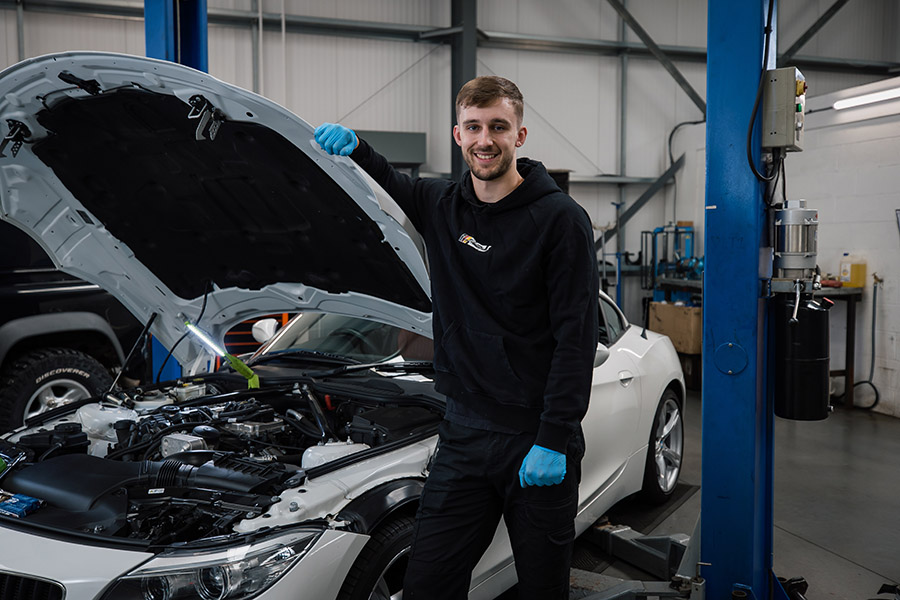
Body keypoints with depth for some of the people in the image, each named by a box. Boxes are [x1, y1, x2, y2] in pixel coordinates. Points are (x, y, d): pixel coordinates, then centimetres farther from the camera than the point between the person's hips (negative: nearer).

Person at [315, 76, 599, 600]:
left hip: (538, 439, -4)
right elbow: (385, 182, 23)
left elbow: (576, 339, -13)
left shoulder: (560, 219, -9)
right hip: (464, 434, 4)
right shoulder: (441, 206, 5)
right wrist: (351, 146, 0)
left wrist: (554, 441, -18)